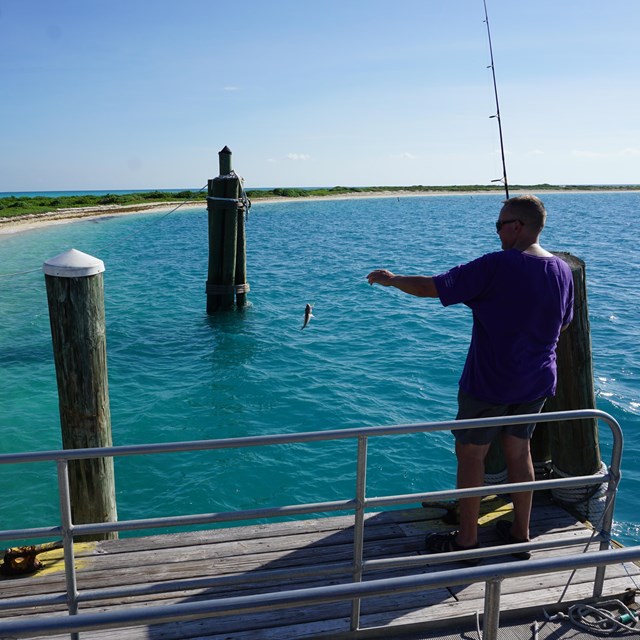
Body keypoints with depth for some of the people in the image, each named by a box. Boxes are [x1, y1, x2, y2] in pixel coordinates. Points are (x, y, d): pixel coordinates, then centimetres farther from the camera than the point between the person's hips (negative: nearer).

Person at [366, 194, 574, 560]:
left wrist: (392, 279, -2)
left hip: (490, 383, -7)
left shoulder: (496, 266, -21)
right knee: (519, 451, 19)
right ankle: (521, 534, 32)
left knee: (470, 454, 8)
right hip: (538, 382, 7)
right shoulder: (563, 270, 1)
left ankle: (466, 540, 19)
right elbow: (563, 325, 15)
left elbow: (429, 288, -19)